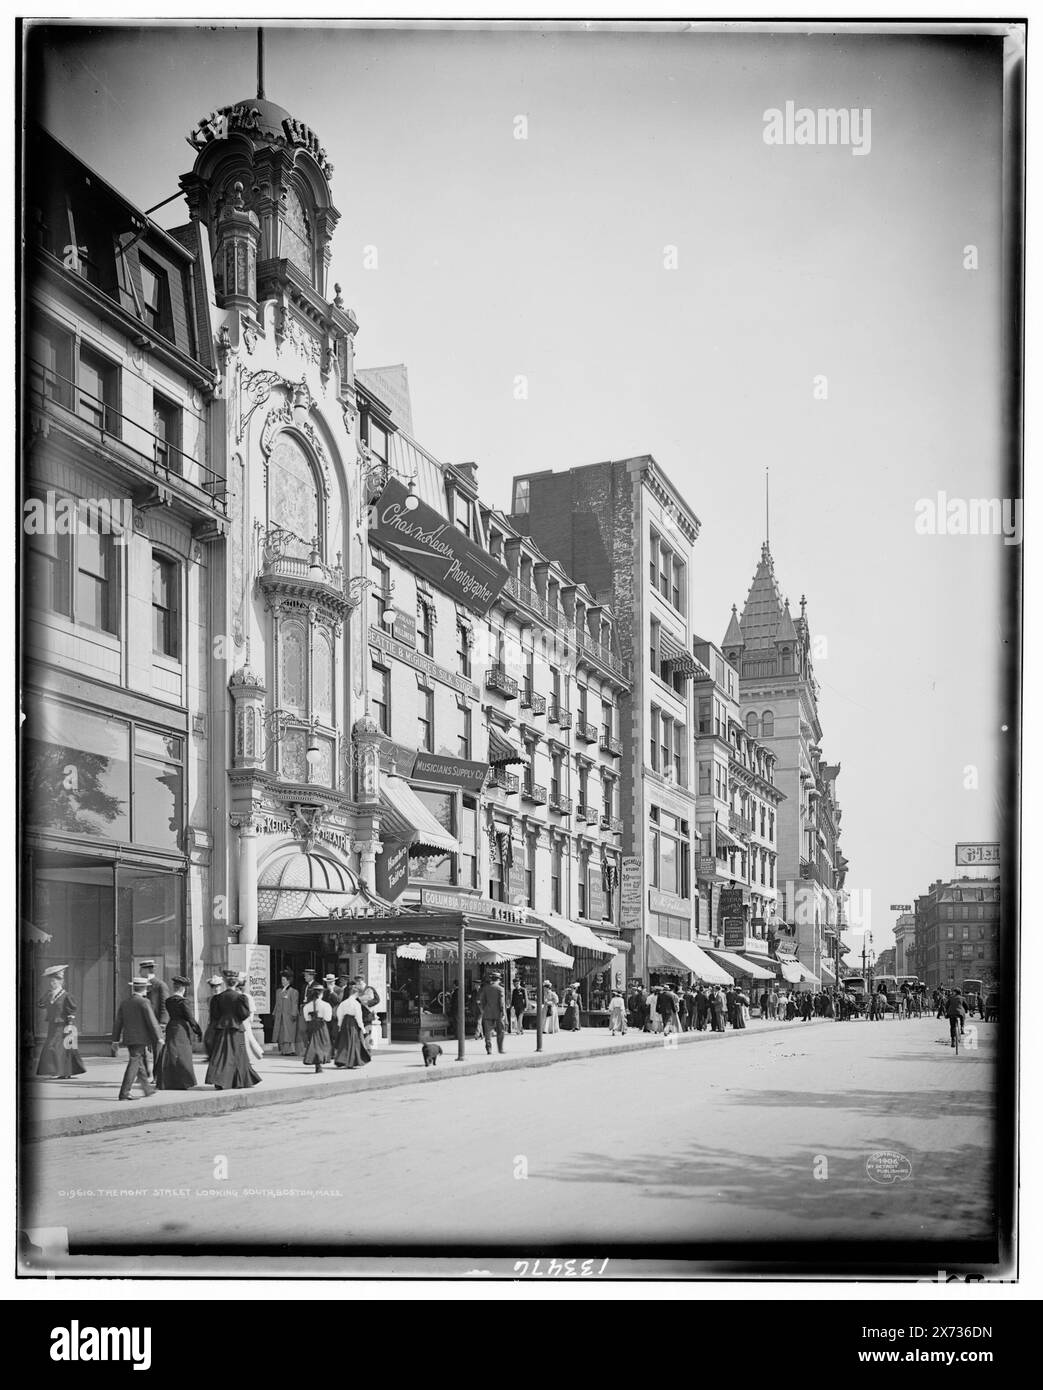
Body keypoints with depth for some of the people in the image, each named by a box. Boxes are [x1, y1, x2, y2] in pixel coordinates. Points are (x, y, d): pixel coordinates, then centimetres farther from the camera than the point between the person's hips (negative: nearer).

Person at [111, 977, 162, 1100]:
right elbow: (152, 1021, -13)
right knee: (134, 1064, -6)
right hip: (140, 1038, -7)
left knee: (140, 1063, 17)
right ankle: (124, 1093, -11)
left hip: (128, 1038, 7)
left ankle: (147, 1089, 27)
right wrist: (159, 1038, -7)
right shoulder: (144, 1002, -11)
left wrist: (115, 1040, 15)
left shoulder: (124, 1003, 7)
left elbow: (118, 1023, 10)